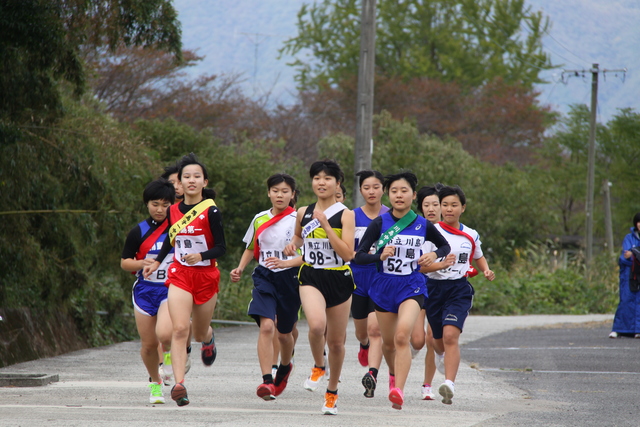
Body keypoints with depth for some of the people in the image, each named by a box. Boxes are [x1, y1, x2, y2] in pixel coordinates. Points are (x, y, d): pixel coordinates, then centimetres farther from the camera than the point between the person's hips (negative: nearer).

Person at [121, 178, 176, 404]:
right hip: (145, 290, 2)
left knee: (164, 334, -25)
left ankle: (171, 353, 11)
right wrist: (141, 264, -14)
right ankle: (155, 381, 29)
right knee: (148, 344, 4)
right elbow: (124, 262, 5)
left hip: (170, 290, -2)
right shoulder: (139, 232, 1)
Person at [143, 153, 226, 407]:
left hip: (206, 276, -2)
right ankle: (179, 384, -24)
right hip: (179, 275, 2)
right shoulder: (173, 211, 3)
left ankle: (208, 337, 53)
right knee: (180, 329, -17)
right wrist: (156, 263, 17)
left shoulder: (211, 211, -10)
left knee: (199, 333, 13)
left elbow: (221, 248, -9)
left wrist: (201, 256, -26)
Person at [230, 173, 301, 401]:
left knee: (284, 331, 13)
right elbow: (250, 248, 21)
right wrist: (240, 268, 5)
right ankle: (267, 381, -23)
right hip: (265, 277, 1)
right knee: (266, 326, -19)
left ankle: (284, 367, 46)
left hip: (290, 278, -1)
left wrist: (285, 263, -24)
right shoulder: (259, 220, 6)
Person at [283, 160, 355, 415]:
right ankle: (318, 366, 1)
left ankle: (332, 391, 31)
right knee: (316, 325, -29)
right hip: (311, 277, 1)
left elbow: (347, 253, -16)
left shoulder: (345, 215, -6)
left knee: (336, 341, 9)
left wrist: (325, 225, -19)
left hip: (339, 280, -1)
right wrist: (293, 245, 4)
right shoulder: (303, 213, 6)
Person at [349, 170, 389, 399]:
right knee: (361, 331, 18)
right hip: (358, 279, 3)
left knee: (375, 328, -19)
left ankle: (372, 375, -27)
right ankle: (365, 345, 54)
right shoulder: (353, 216, 2)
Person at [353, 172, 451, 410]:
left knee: (402, 335, -23)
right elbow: (358, 256, -8)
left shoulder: (423, 225, -1)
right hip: (384, 286, 2)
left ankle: (398, 390, -28)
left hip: (412, 287, -1)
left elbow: (445, 246, 17)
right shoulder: (379, 223, -5)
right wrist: (380, 256, -26)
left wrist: (434, 255, -6)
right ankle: (393, 374, 46)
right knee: (388, 342, 14)